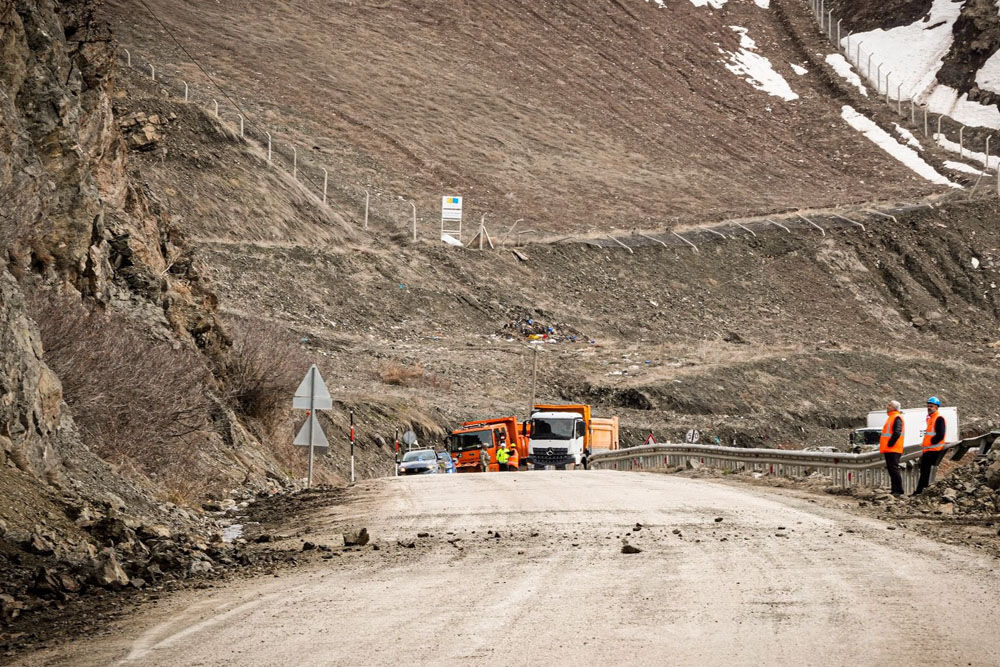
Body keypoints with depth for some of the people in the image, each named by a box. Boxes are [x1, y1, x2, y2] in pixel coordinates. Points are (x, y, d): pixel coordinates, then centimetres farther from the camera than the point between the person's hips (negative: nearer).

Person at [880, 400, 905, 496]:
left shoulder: (897, 418, -12)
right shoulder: (891, 417, 20)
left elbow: (897, 432, -23)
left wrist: (890, 444, -20)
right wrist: (885, 445, 18)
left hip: (893, 449, -10)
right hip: (889, 449, 10)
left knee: (894, 469, -12)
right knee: (891, 469, 11)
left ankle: (898, 490, -12)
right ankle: (895, 490, 15)